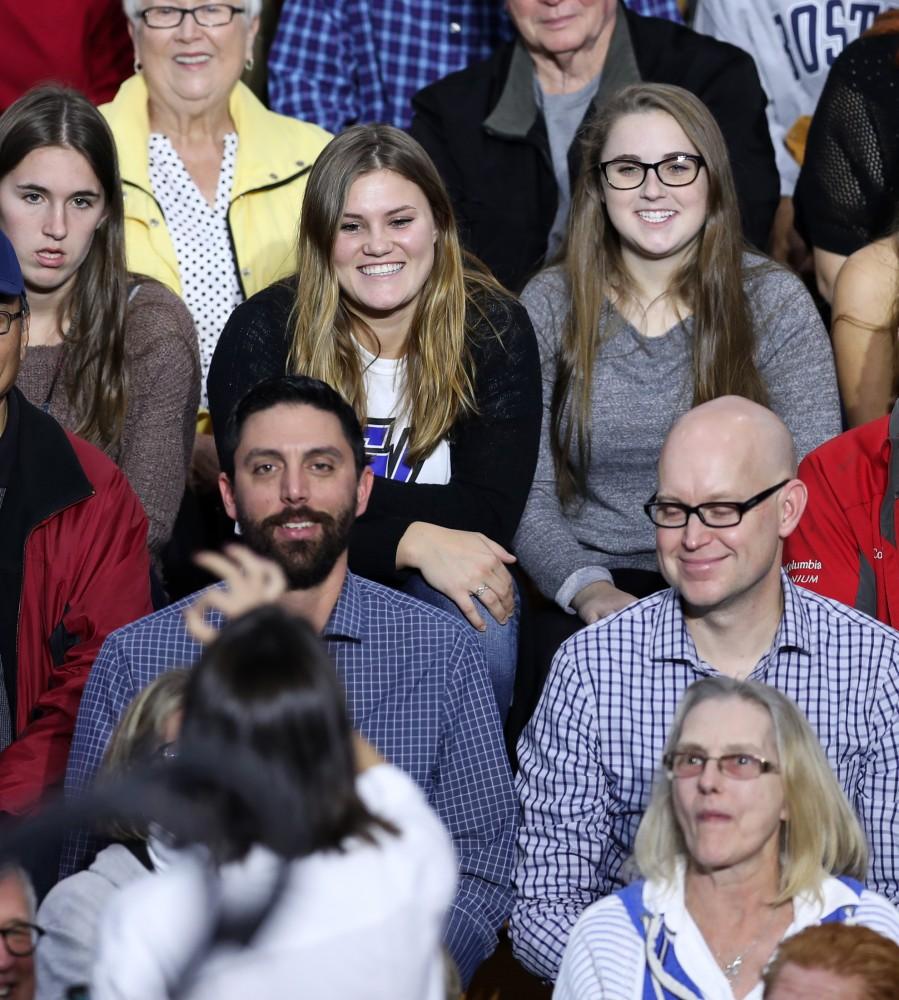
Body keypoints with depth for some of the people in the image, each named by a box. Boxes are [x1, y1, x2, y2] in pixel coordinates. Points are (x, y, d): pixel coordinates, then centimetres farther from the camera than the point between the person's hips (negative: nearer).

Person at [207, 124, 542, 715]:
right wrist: (413, 541, -28)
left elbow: (491, 515, -12)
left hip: (439, 580, 1)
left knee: (479, 624, -33)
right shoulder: (264, 332, -7)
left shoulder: (494, 330, -4)